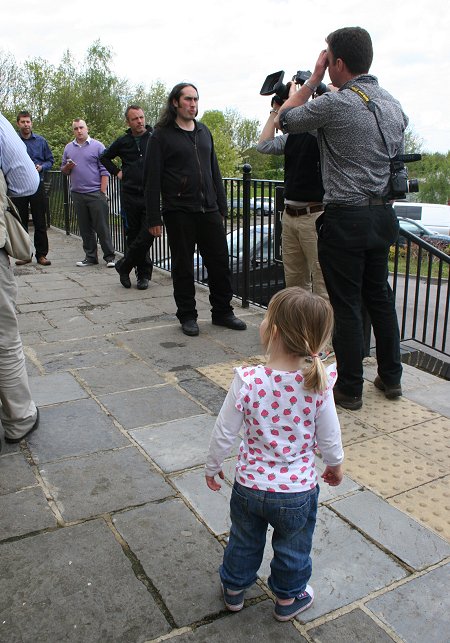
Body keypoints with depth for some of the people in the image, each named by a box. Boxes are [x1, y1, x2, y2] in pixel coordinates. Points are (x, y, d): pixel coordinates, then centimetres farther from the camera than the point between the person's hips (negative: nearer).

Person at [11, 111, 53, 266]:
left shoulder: (41, 141, 8)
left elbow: (50, 160, 10)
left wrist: (41, 167, -8)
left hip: (37, 185, 0)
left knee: (40, 222, 0)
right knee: (21, 222, 6)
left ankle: (41, 254, 7)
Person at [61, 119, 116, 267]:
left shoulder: (97, 146, 0)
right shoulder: (68, 148, 13)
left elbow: (104, 171, -3)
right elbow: (63, 170, 19)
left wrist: (103, 192, -9)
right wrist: (67, 167, -4)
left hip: (96, 194, -4)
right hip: (77, 195, 5)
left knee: (102, 227, -4)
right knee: (85, 228, 8)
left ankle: (109, 256, 2)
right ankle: (90, 256, 16)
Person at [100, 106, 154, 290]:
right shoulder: (123, 142, 10)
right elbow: (104, 157, 25)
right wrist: (117, 172, 12)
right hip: (130, 195, 2)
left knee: (147, 235, -10)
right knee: (133, 235, 5)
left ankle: (124, 266, 8)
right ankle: (143, 273, 17)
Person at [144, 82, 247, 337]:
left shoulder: (204, 132, 16)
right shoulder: (162, 135, -1)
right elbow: (152, 179, -4)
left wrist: (222, 207, 15)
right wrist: (154, 218, -9)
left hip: (209, 211, 5)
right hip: (179, 213, -5)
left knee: (220, 261, 6)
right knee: (183, 266, 4)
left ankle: (222, 311, 19)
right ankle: (187, 316, 17)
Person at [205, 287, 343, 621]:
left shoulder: (248, 380, -26)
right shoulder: (318, 385, -22)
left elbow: (225, 432, -15)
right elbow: (329, 437, -10)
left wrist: (212, 467, 4)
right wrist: (335, 465, 12)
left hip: (250, 484, 0)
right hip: (298, 490, 0)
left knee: (244, 542, 27)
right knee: (293, 548, 27)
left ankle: (234, 589, 50)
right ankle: (289, 599, 49)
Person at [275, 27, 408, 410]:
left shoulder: (335, 104, -13)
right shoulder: (393, 105, 10)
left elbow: (285, 120, 2)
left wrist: (314, 78, 10)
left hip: (346, 217, -7)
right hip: (382, 214, 7)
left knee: (347, 305, 1)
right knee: (379, 297, 17)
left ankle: (350, 389, 11)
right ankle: (391, 378, 28)